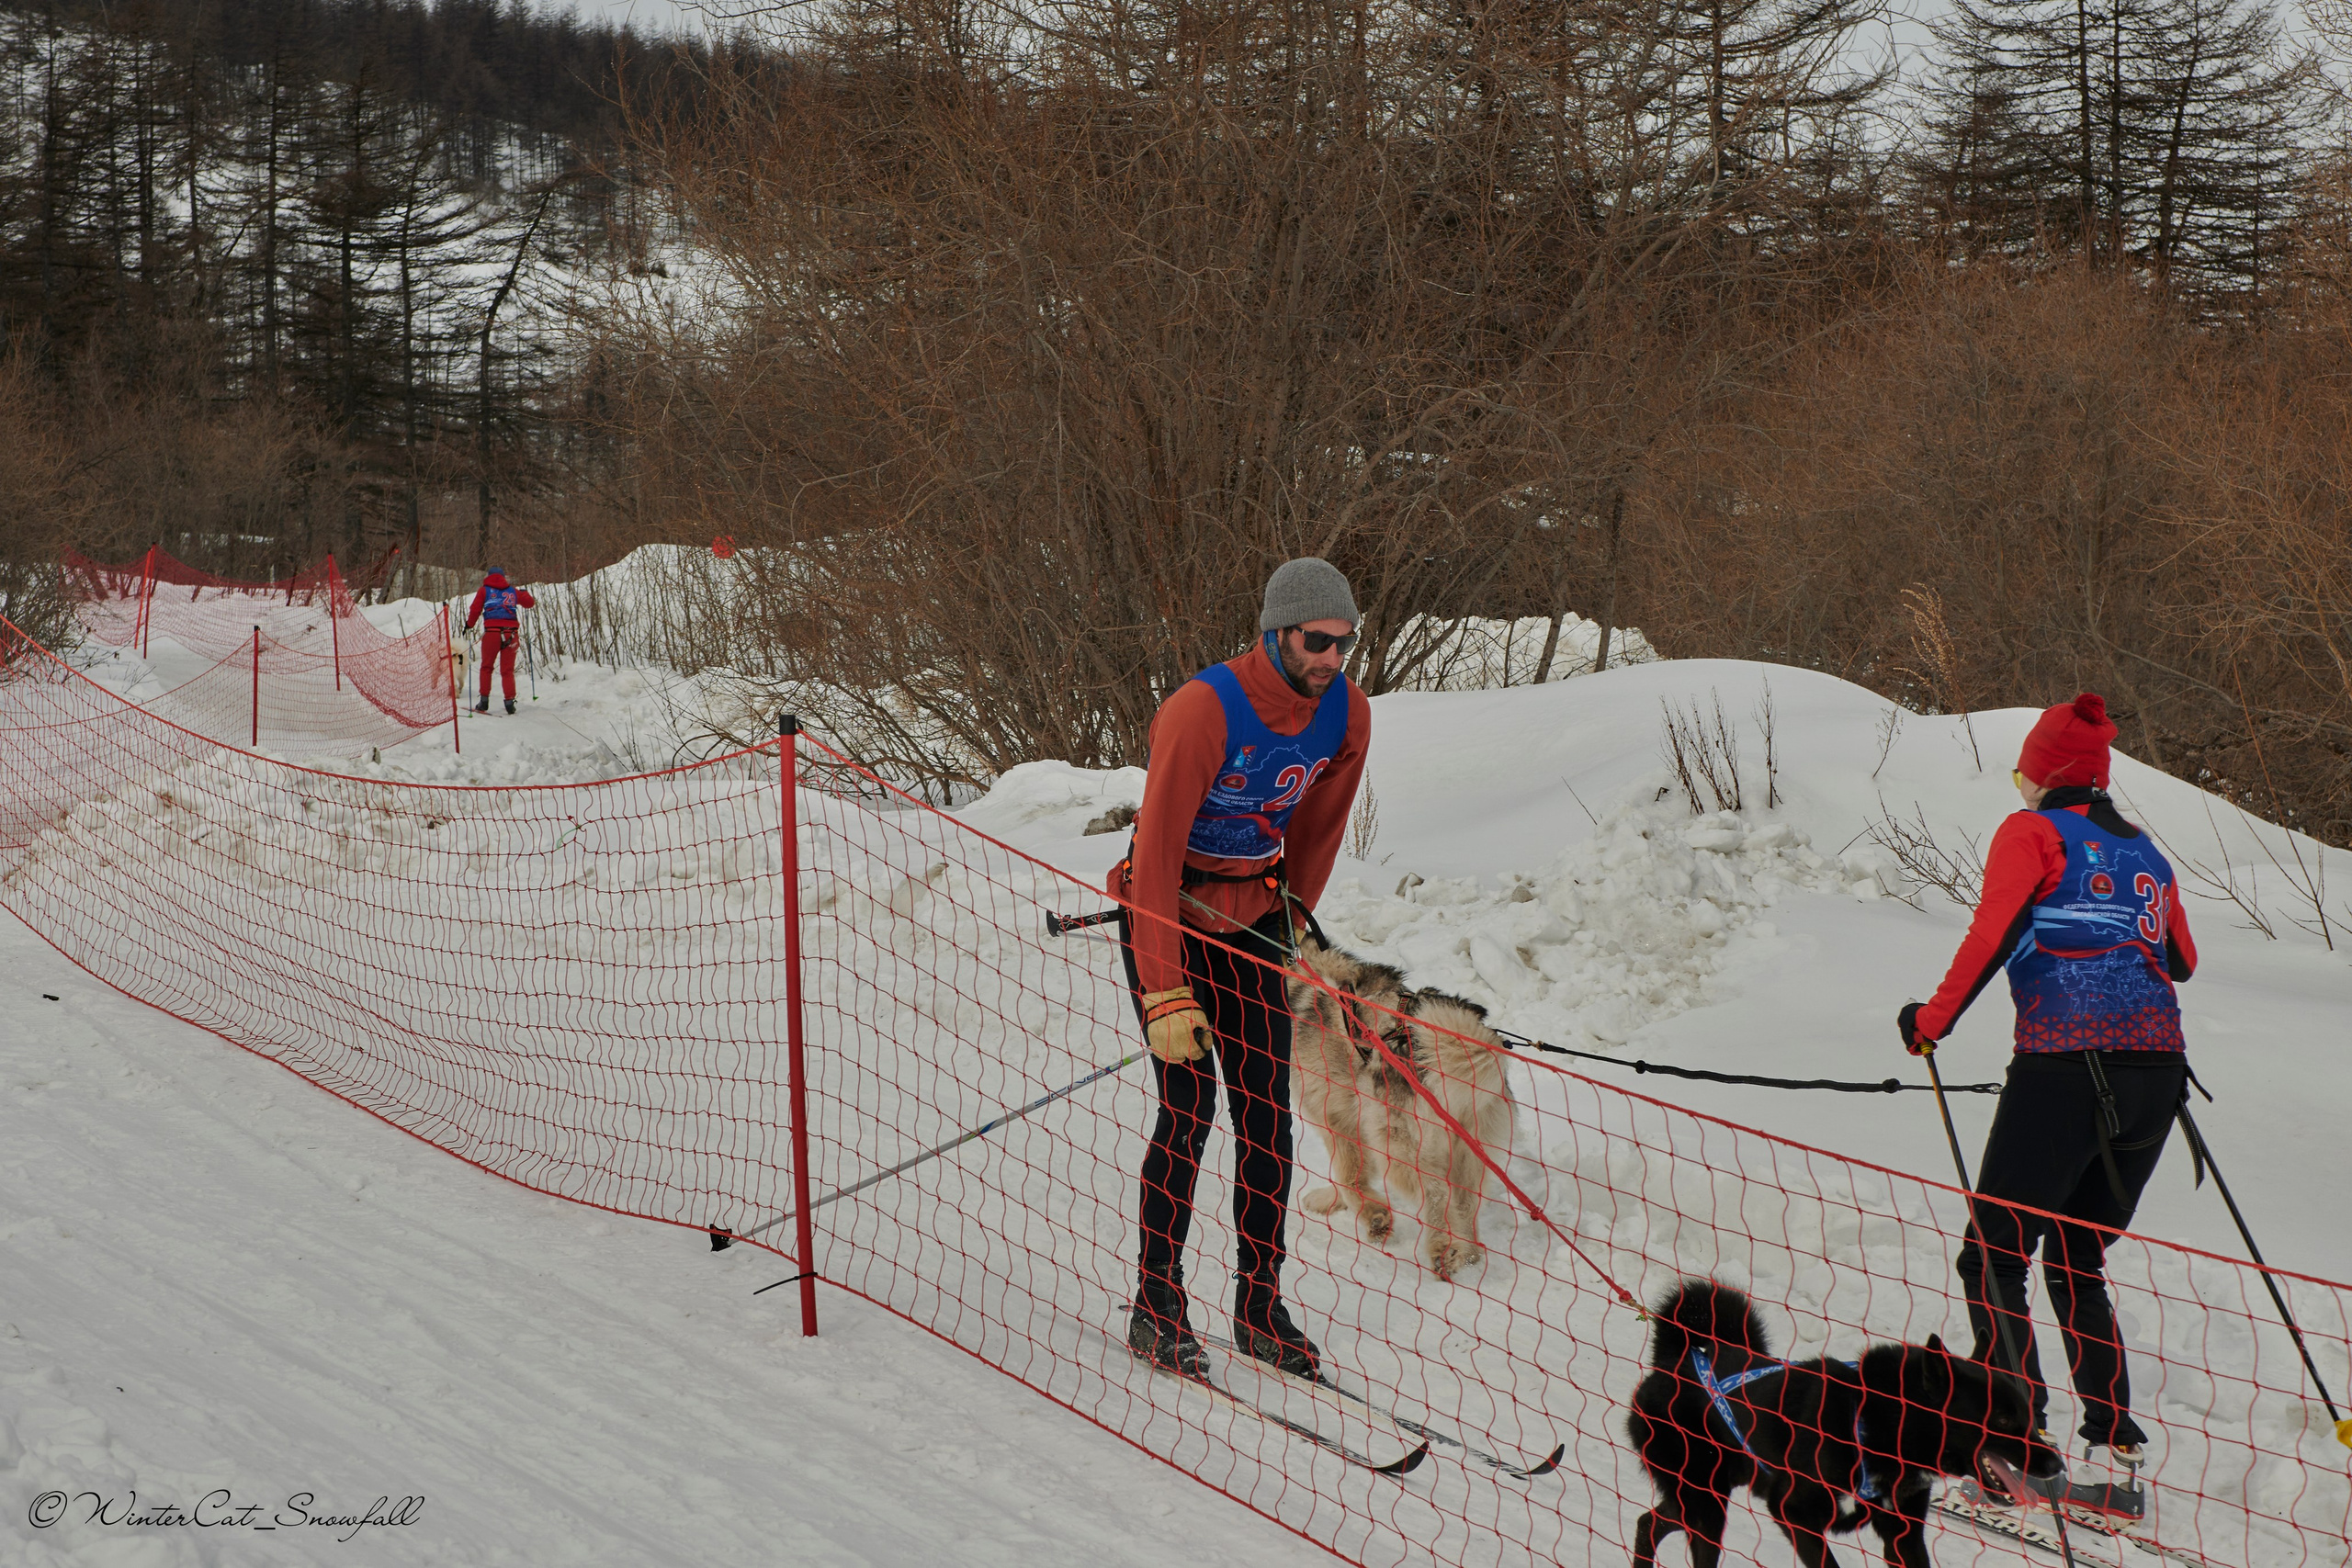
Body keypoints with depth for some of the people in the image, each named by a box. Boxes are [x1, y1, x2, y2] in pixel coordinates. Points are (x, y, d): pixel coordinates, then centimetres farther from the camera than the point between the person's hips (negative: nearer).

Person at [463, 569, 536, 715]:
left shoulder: (484, 590, 8)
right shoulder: (513, 591, 14)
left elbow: (475, 610, 4)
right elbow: (530, 603, 24)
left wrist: (469, 625, 21)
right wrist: (526, 593, 46)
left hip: (492, 633, -2)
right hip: (511, 633, 2)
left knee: (486, 667, 12)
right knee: (507, 670, 7)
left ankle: (484, 701, 8)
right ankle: (510, 701, -2)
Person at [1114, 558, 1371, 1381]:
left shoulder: (1346, 713, -9)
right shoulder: (1203, 711, -28)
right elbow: (1156, 851, -28)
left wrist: (1291, 919, 17)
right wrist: (1165, 995, -30)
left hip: (1252, 916, 5)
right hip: (1168, 913, -5)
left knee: (1266, 1113, 1)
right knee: (1189, 1107, -10)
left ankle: (1261, 1304, 11)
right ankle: (1156, 1306, 2)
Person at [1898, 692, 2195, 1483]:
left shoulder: (2032, 832, 2)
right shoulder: (2144, 851, 18)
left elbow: (1993, 932, -10)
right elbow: (2182, 960, 25)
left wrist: (1933, 1019, -2)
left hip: (2066, 1068, -6)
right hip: (2158, 1073, 6)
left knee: (1993, 1257, 1)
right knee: (2077, 1262, 18)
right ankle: (2115, 1438, 8)